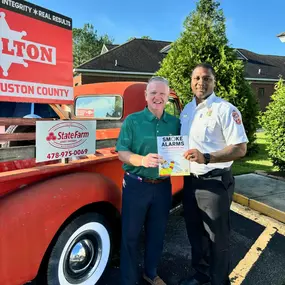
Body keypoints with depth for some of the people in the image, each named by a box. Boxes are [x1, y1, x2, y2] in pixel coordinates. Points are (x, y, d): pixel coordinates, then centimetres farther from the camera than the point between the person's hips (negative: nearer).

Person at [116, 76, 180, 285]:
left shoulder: (175, 123, 5)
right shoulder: (132, 120, -5)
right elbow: (122, 152, -10)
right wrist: (142, 160, -28)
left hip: (163, 186, 4)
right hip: (136, 185, -3)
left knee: (157, 233, 18)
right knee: (131, 234, 9)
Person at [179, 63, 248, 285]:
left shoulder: (225, 109, -13)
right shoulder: (187, 109, 9)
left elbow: (240, 149, -18)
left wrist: (207, 158, -29)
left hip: (215, 183, -7)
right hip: (190, 181, 7)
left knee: (217, 237, 9)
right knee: (195, 233, 21)